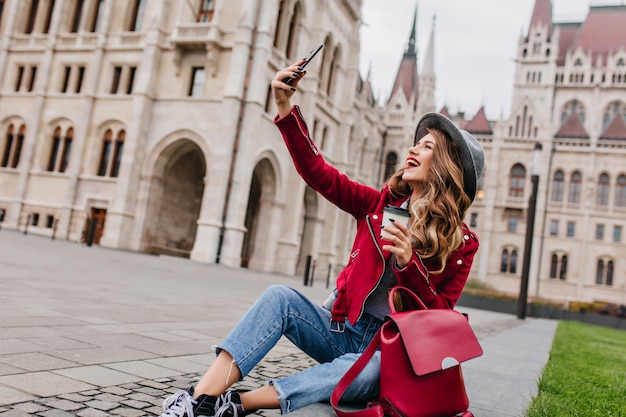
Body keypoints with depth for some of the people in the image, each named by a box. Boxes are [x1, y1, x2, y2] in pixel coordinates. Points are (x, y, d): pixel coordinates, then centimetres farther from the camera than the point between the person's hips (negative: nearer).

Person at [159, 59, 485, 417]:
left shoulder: (461, 243, -4)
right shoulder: (383, 203, 4)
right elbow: (317, 172, -2)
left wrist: (408, 263, -23)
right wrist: (285, 106, -10)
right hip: (342, 329, 3)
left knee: (364, 370, -38)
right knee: (280, 297, -24)